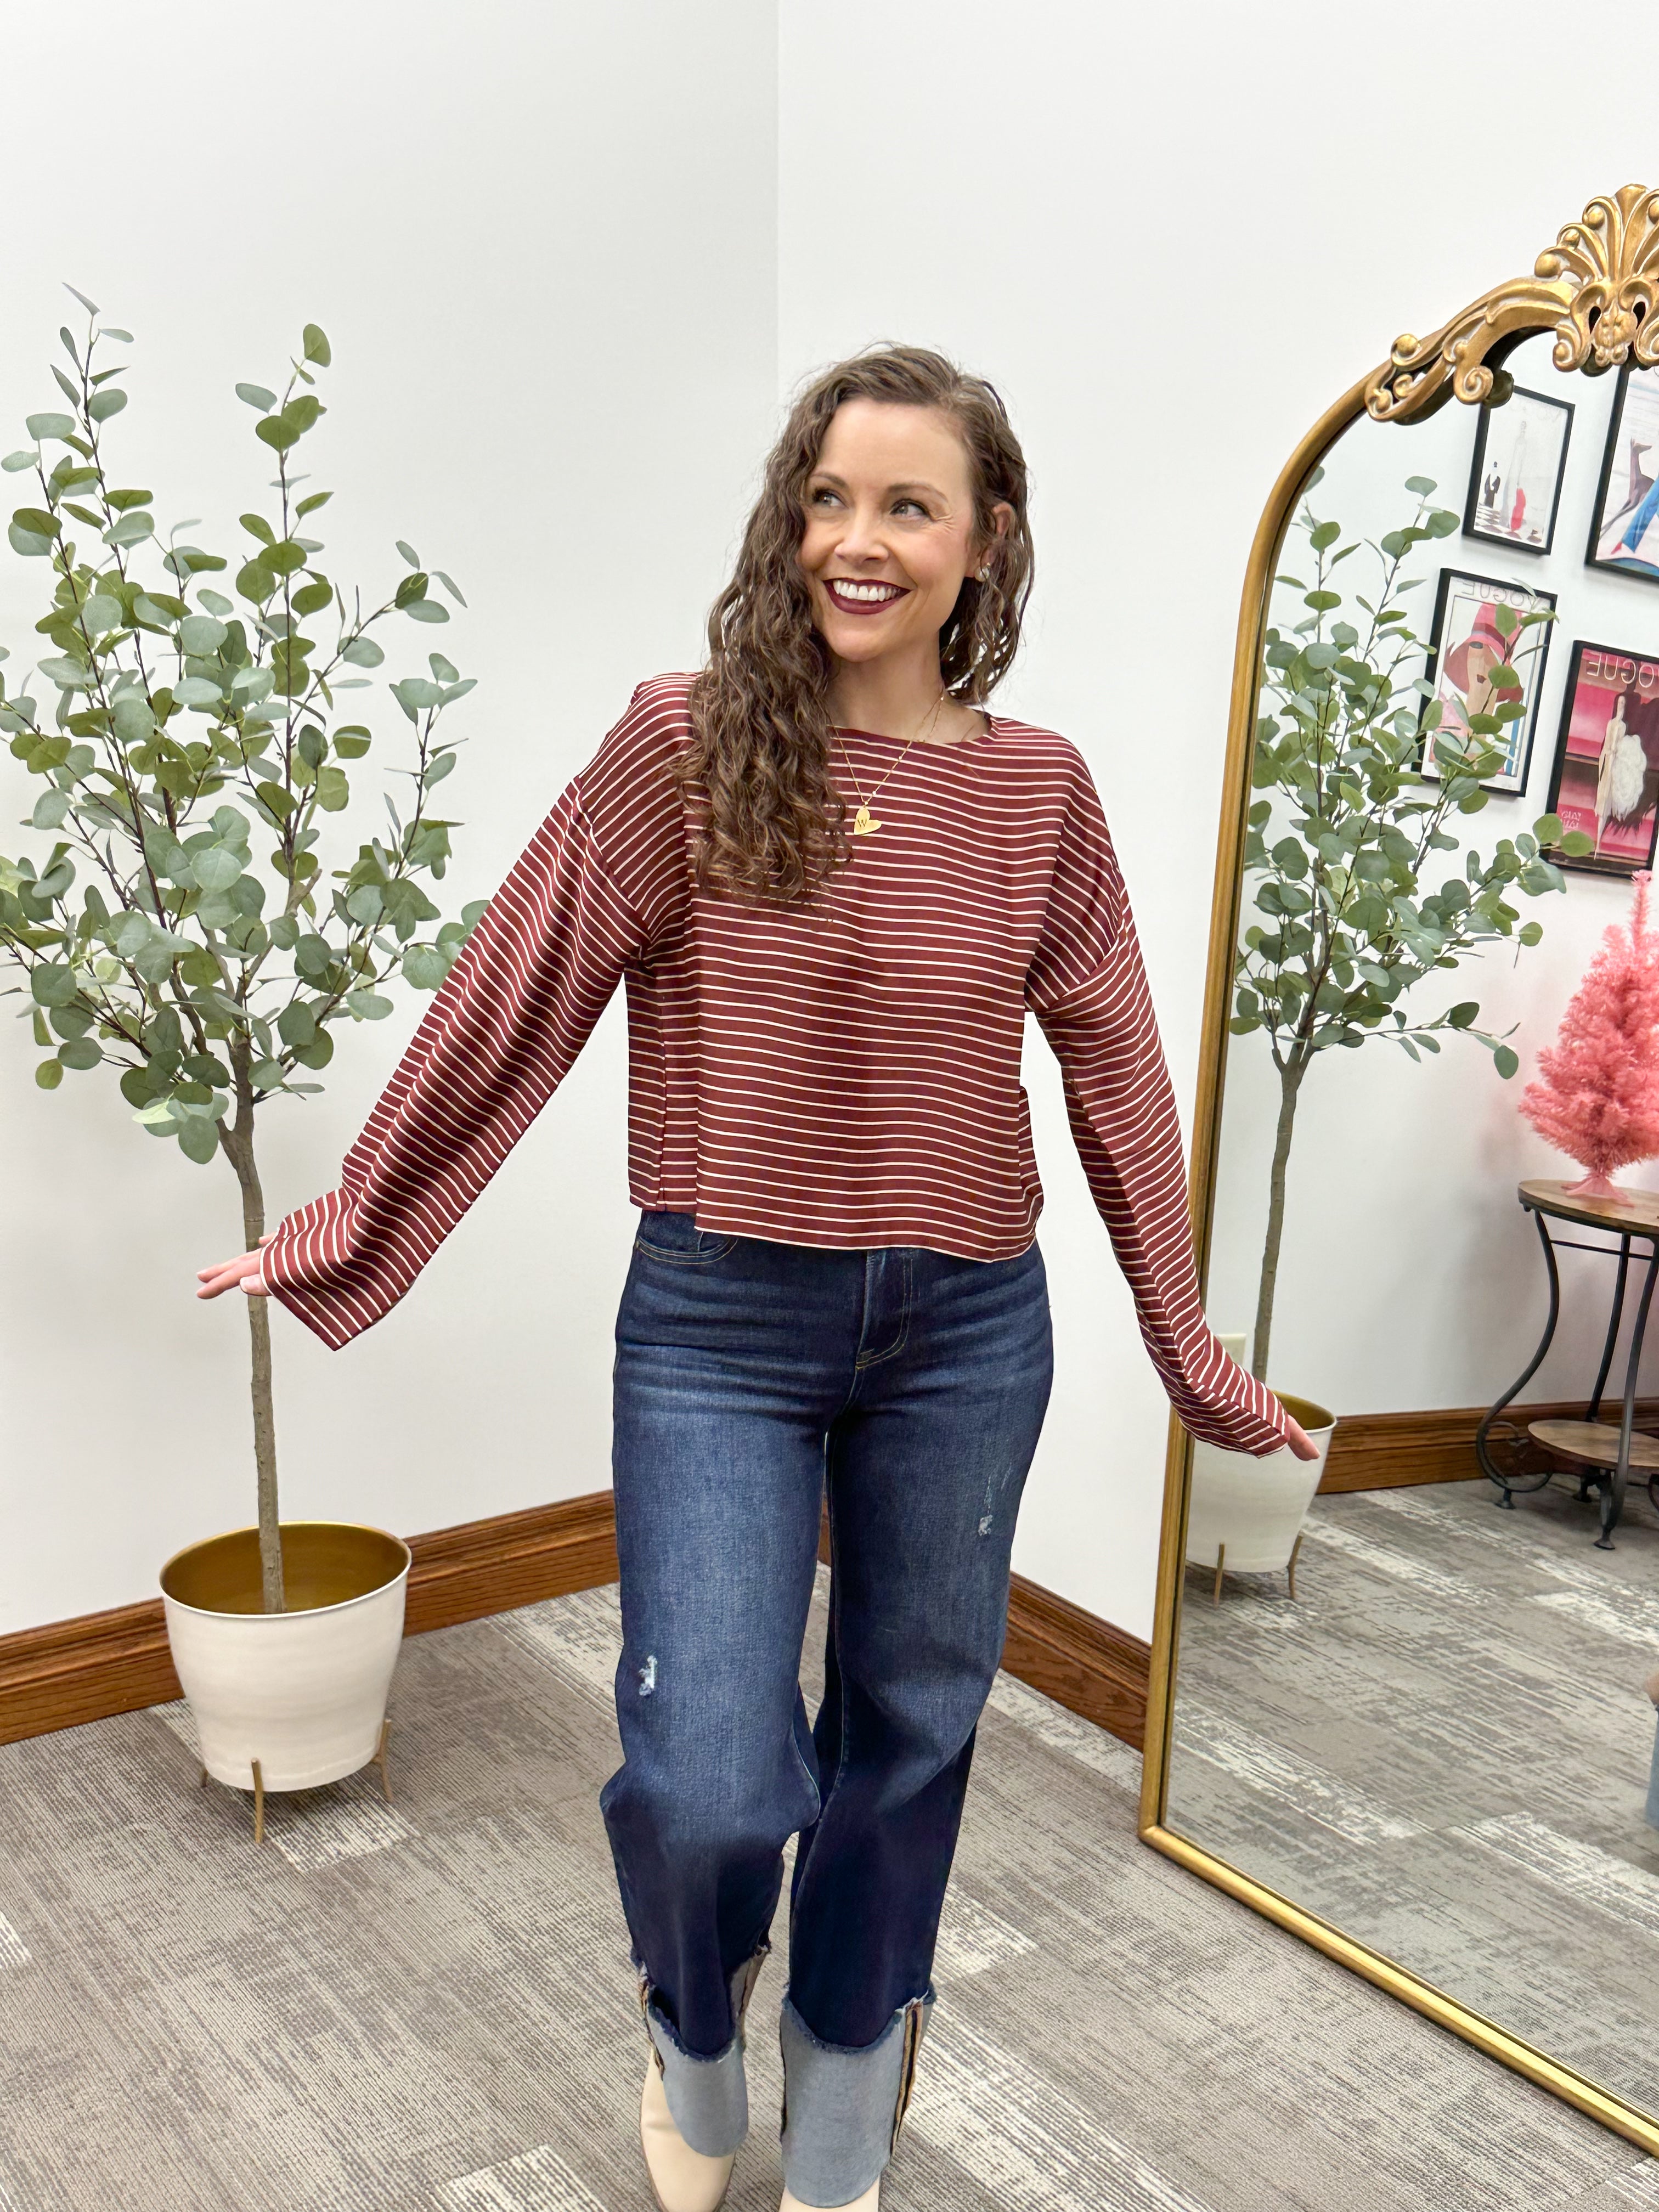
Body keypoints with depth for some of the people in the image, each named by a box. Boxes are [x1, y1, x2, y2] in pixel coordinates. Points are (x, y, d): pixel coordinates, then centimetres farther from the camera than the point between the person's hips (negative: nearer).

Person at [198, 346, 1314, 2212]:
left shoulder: (1038, 790, 0)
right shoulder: (683, 746, -7)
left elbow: (1113, 1071, 6)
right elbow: (509, 1008, -3)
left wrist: (1191, 1348, 10)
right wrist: (344, 1237, 2)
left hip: (966, 1331, 3)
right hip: (719, 1321, -2)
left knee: (907, 1739, 17)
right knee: (707, 1786, -6)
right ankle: (695, 2022, 35)